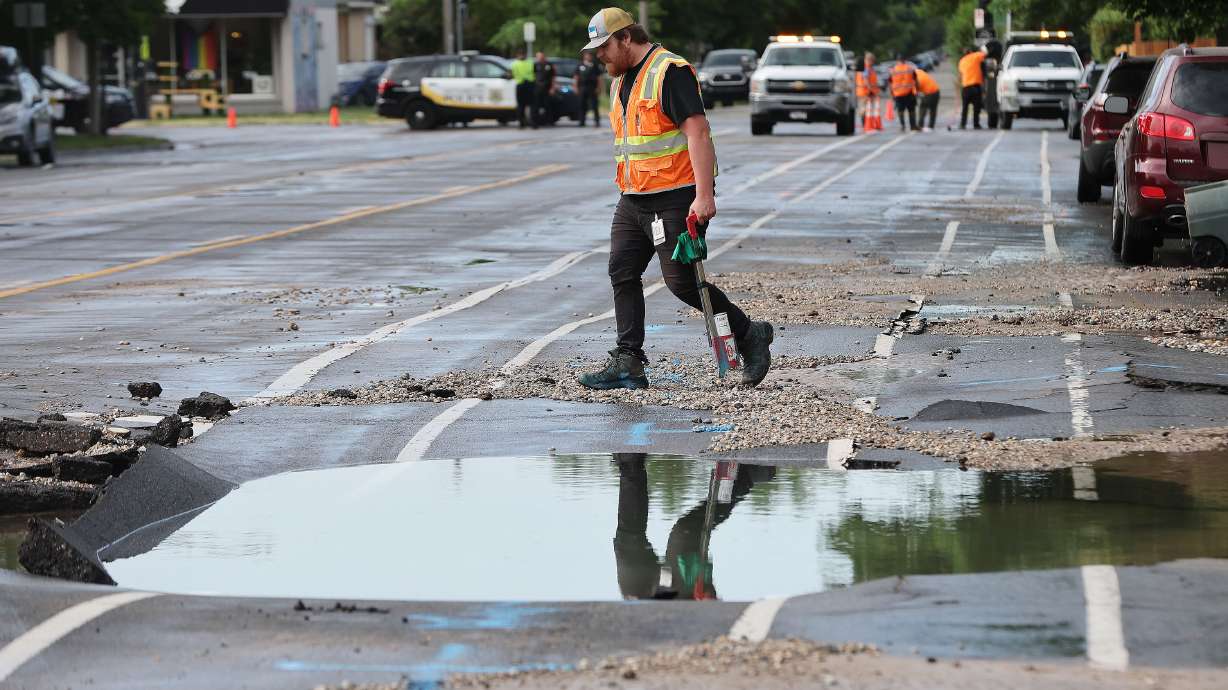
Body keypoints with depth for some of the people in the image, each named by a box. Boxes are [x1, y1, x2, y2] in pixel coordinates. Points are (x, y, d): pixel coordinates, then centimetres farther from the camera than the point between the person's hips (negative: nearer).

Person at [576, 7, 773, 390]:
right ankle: (627, 365, 5)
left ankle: (750, 335, 9)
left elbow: (697, 132, -21)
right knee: (622, 273, 2)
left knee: (681, 282, -9)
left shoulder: (669, 72, -15)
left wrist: (704, 195, -28)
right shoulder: (620, 81, 16)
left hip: (676, 197, -9)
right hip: (633, 200, 9)